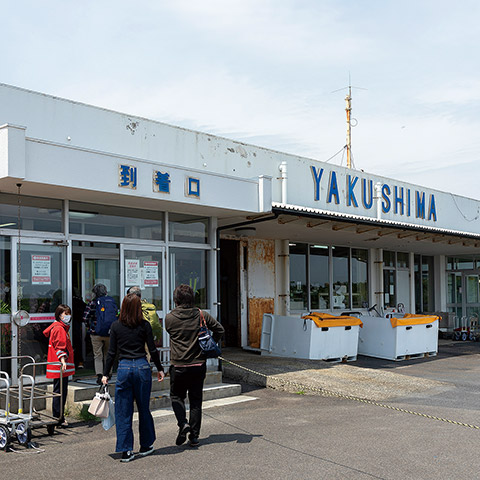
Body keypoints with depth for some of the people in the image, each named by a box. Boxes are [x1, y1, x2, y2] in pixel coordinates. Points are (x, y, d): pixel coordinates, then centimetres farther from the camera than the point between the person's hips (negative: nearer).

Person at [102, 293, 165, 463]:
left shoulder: (116, 326, 0)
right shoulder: (144, 325, -3)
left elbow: (111, 352, 1)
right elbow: (153, 350, 0)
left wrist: (105, 374, 7)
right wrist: (159, 369, 12)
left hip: (124, 368, 0)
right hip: (142, 366, 0)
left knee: (123, 412, 6)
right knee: (144, 408, 14)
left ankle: (126, 451, 7)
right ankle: (146, 445, 25)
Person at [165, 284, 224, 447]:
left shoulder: (169, 318, -7)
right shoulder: (201, 315, -4)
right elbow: (219, 329, 3)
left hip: (178, 366, -2)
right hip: (199, 365, 2)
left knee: (176, 396, 17)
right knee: (196, 400, 11)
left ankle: (183, 423, -6)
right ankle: (194, 437, 12)